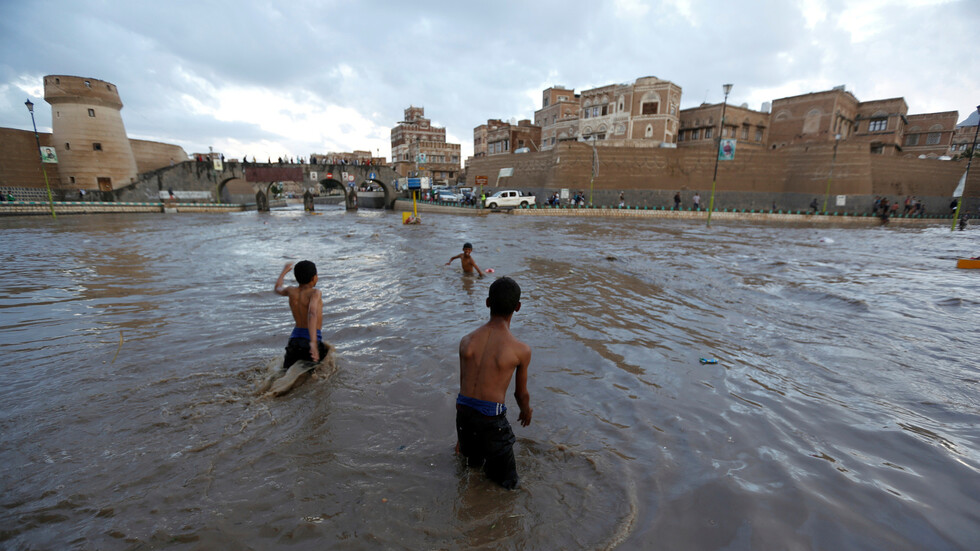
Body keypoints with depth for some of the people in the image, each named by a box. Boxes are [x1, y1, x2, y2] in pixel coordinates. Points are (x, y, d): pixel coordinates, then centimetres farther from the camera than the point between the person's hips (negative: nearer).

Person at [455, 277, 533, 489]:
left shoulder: (466, 341, -1)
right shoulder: (521, 350, -12)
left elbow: (463, 389, 7)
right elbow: (521, 394, 4)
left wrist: (460, 435, 19)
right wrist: (527, 412, 28)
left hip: (464, 414, 5)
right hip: (491, 420, -5)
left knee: (473, 464, 32)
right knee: (506, 485, 15)